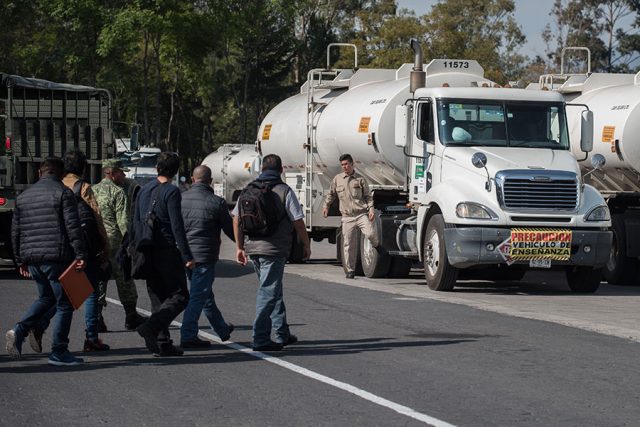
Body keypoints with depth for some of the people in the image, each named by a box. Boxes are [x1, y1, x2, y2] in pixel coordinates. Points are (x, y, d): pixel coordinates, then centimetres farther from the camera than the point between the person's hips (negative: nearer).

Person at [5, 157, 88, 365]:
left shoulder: (24, 196, 14)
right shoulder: (62, 193, -5)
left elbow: (15, 231, 16)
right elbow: (73, 227, -13)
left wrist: (20, 260, 22)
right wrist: (80, 255, -12)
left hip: (32, 258, 7)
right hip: (57, 257, -6)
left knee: (46, 298, 23)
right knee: (64, 303, 2)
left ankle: (19, 331, 3)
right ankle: (59, 352, 2)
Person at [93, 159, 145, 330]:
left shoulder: (92, 191, 12)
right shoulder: (118, 192, -8)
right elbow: (123, 221, -14)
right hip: (114, 243, -6)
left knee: (98, 282, 7)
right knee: (125, 282, 6)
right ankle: (131, 318, 13)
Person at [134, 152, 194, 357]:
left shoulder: (144, 190, 12)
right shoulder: (171, 192, -11)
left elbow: (136, 222, 15)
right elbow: (177, 226, -15)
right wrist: (187, 256, -14)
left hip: (148, 253, 7)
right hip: (167, 251, -7)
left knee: (158, 299, 12)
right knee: (179, 296, -3)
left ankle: (163, 343, 8)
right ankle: (150, 327, -21)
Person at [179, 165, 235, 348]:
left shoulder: (181, 199, 2)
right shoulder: (216, 202, -11)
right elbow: (229, 230, -2)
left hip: (184, 255, 6)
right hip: (204, 256, -6)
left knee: (206, 294, 18)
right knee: (198, 296, -2)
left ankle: (222, 329, 33)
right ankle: (188, 336, -6)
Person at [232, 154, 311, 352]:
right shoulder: (284, 191, -8)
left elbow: (236, 220, 10)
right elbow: (298, 223, -8)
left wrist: (240, 247, 17)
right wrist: (306, 245, 5)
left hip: (252, 247, 6)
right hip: (274, 249, -6)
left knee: (274, 290, 19)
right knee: (268, 292, -4)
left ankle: (282, 334, 25)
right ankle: (261, 340, -7)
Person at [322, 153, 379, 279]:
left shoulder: (360, 179, 5)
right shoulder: (337, 179, 10)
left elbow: (368, 196, 7)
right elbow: (331, 194, 24)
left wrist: (371, 209, -6)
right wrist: (326, 205, 15)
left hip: (361, 214, -2)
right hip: (347, 217, 2)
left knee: (370, 233, -23)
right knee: (349, 244, 0)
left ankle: (377, 245, 13)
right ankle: (350, 270, 11)